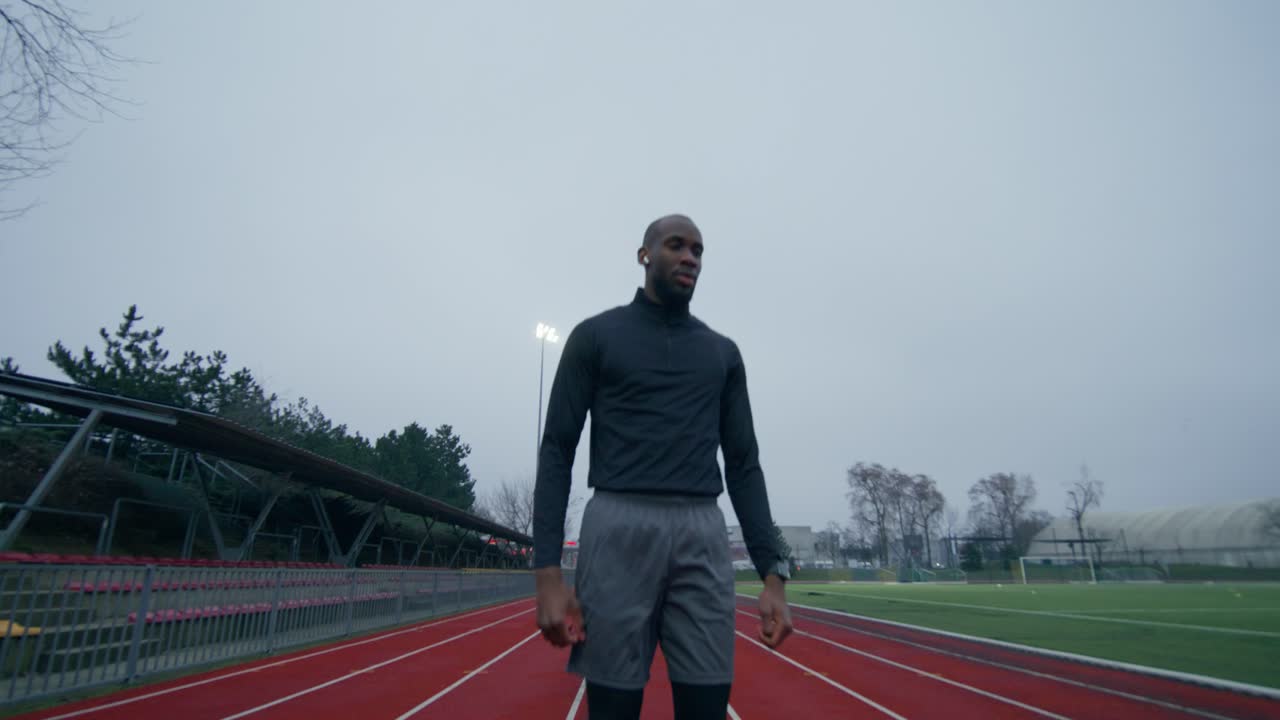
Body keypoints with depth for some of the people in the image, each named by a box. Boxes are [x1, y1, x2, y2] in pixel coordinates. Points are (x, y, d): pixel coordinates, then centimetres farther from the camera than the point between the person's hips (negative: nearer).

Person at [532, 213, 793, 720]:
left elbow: (744, 465, 13)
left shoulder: (723, 353, 17)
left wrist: (773, 574, 3)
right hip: (618, 531, -2)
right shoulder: (595, 336, 8)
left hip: (702, 537, 3)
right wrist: (548, 572, -9)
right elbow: (557, 452, 2)